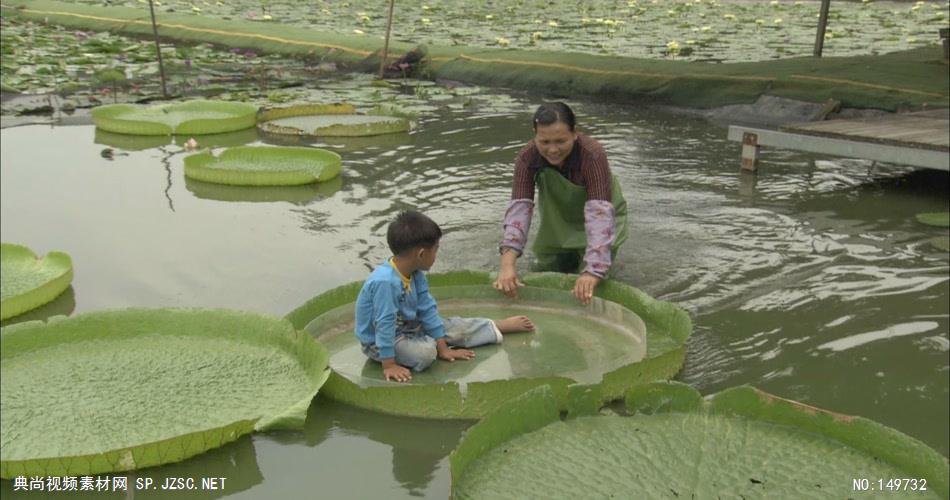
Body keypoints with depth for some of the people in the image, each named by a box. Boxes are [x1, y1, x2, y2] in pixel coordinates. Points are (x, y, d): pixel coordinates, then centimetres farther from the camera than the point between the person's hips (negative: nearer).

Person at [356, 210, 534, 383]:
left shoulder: (415, 274, -7)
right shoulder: (385, 282, -34)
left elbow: (428, 310, -3)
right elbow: (384, 324, -32)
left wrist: (443, 348, -1)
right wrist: (389, 365, -29)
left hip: (408, 327, 8)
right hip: (378, 342, -8)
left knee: (455, 327, 7)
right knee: (425, 351, -31)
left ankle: (500, 326, 24)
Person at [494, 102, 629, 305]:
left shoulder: (593, 155, -37)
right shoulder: (527, 157, -27)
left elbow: (599, 212, -46)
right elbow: (519, 206, -36)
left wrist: (592, 272, -57)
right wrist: (508, 262, -50)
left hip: (598, 219, -3)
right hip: (558, 221, 3)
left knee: (586, 287, -8)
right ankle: (569, 257, 39)